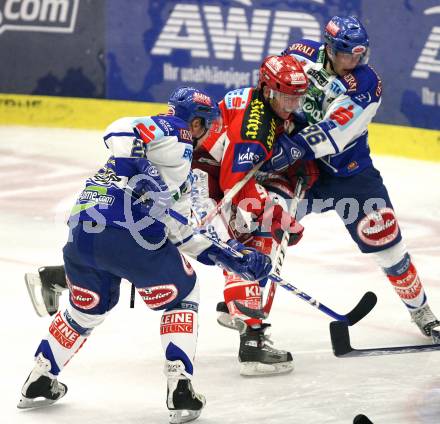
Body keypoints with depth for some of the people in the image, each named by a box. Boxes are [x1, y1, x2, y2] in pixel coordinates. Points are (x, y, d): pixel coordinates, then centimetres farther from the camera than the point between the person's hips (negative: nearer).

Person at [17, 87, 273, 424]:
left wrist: (226, 255, 26)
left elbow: (178, 227, 29)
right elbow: (121, 130, -15)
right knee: (182, 295, 12)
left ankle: (38, 383, 38)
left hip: (81, 234, 9)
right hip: (130, 233, -8)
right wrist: (135, 172, -27)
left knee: (88, 308, 32)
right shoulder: (168, 131, 8)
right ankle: (180, 389, 3)